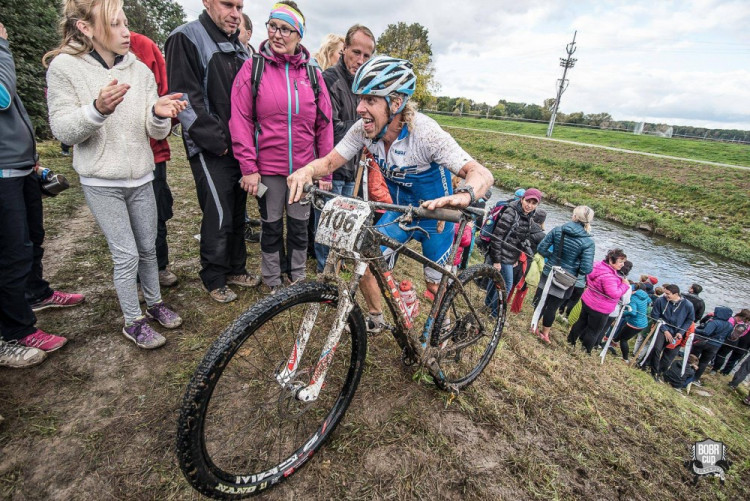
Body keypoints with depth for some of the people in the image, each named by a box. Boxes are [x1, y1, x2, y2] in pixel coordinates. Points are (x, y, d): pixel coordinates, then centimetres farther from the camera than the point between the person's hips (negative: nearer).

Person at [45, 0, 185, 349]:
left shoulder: (140, 69, 1)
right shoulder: (64, 67, -6)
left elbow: (155, 132, -1)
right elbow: (63, 130, -9)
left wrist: (160, 114, -24)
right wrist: (97, 109, -27)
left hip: (141, 178, 3)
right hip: (101, 182, -3)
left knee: (147, 248, 14)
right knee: (126, 255, -2)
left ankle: (154, 304, 34)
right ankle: (133, 322, 17)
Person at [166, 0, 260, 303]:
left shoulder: (237, 46, 18)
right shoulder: (186, 38, -6)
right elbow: (185, 99, -14)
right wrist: (218, 141, -16)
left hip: (239, 147, 7)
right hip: (210, 151, -7)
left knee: (237, 212, 12)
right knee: (219, 217, -6)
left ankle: (235, 269, 27)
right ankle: (214, 280, 12)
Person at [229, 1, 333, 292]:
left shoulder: (312, 73, 5)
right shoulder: (253, 67, 0)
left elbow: (324, 125, 5)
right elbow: (240, 120, -3)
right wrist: (248, 167, -9)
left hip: (304, 168, 2)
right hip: (268, 168, -1)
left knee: (299, 226, 12)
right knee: (271, 227, 10)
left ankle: (297, 278, 33)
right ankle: (272, 282, 29)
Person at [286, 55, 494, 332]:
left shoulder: (425, 132, -32)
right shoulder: (364, 129, -18)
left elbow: (481, 173, -37)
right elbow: (330, 161, -13)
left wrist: (464, 196, -60)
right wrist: (308, 170, -37)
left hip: (435, 214, -3)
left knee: (436, 286, 6)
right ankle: (376, 318, 25)